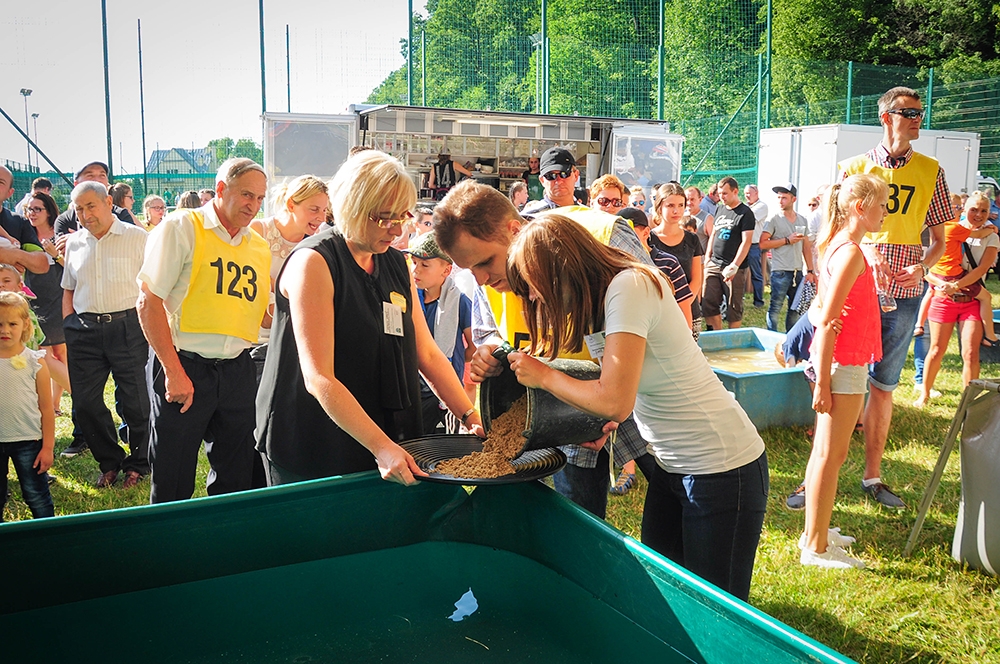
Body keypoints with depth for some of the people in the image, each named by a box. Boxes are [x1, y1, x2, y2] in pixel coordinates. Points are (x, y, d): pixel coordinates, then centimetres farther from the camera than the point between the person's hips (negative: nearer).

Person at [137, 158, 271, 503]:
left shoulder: (260, 247, 12)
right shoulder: (181, 228, -4)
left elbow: (271, 315, 18)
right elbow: (149, 302, -10)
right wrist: (174, 372, -15)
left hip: (238, 371, 5)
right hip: (184, 368, -5)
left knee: (236, 479, 12)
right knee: (173, 485, 4)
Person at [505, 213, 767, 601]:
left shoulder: (628, 287, -21)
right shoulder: (601, 293, 6)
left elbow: (615, 402, -26)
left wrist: (543, 377, -12)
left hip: (722, 469, -9)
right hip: (672, 464, 9)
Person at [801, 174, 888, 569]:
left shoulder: (840, 246, 12)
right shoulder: (850, 253, -18)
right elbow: (827, 322, -22)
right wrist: (823, 382, -22)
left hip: (844, 362, 10)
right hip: (844, 365, -10)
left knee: (825, 452, 17)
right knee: (831, 455, -2)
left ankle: (815, 533, 29)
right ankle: (816, 546, 7)